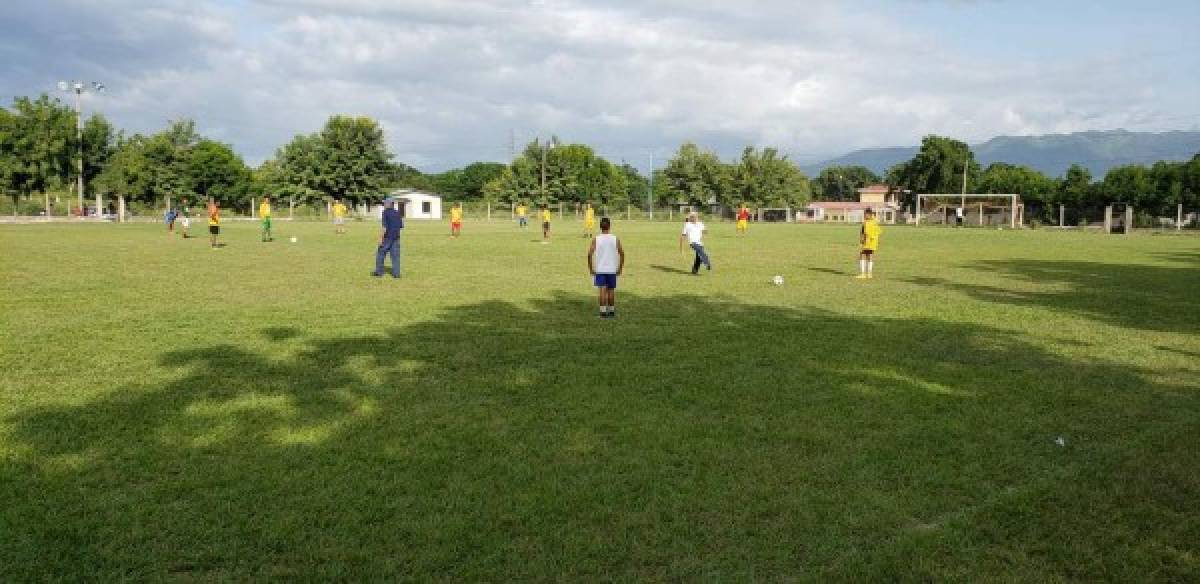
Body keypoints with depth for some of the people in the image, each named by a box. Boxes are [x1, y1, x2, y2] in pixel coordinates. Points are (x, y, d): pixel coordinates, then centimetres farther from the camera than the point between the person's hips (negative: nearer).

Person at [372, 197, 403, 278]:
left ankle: (379, 272, 11)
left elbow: (385, 226, -15)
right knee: (395, 255, 4)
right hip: (396, 237, 5)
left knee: (380, 253, 8)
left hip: (387, 237, -5)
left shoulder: (385, 212, -9)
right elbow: (401, 226, 10)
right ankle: (396, 273, 0)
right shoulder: (398, 213, 8)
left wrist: (381, 238, -13)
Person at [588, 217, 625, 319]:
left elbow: (590, 254, -9)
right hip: (612, 269, 1)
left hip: (599, 269, -1)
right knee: (611, 290, 12)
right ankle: (611, 311, 20)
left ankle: (603, 312, -8)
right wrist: (620, 268, 7)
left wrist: (591, 268, -1)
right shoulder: (615, 239, 0)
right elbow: (622, 253, -1)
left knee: (602, 290, -2)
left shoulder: (595, 239, -4)